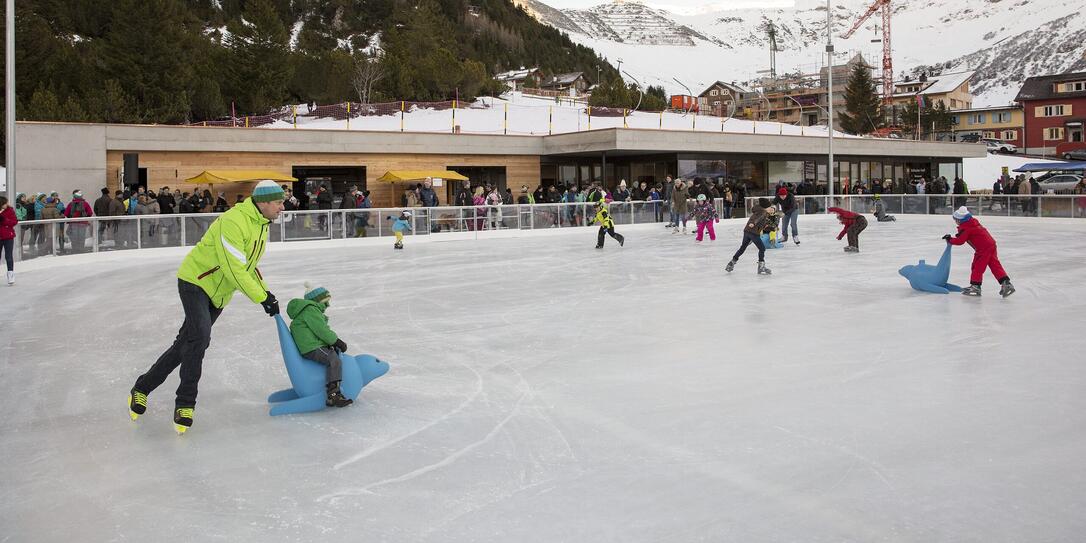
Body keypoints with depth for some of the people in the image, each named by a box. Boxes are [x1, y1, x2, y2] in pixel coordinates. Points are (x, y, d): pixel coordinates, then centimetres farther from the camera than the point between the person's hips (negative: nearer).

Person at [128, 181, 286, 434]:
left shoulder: (262, 225, 6)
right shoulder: (233, 221, -25)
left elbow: (248, 265, 15)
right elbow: (235, 270, -28)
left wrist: (266, 293, 3)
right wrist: (262, 298, -24)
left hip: (218, 293, 9)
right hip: (196, 281, -9)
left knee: (187, 343, 11)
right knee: (199, 337, -22)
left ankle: (143, 387, 25)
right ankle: (185, 403, -11)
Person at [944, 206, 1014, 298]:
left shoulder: (965, 228, -12)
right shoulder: (973, 222, 17)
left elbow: (960, 241, -13)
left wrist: (950, 239, 0)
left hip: (983, 249, -9)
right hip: (991, 244, 9)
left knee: (977, 266, -3)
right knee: (995, 265, 7)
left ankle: (975, 286, -1)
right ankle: (1006, 283, 2)